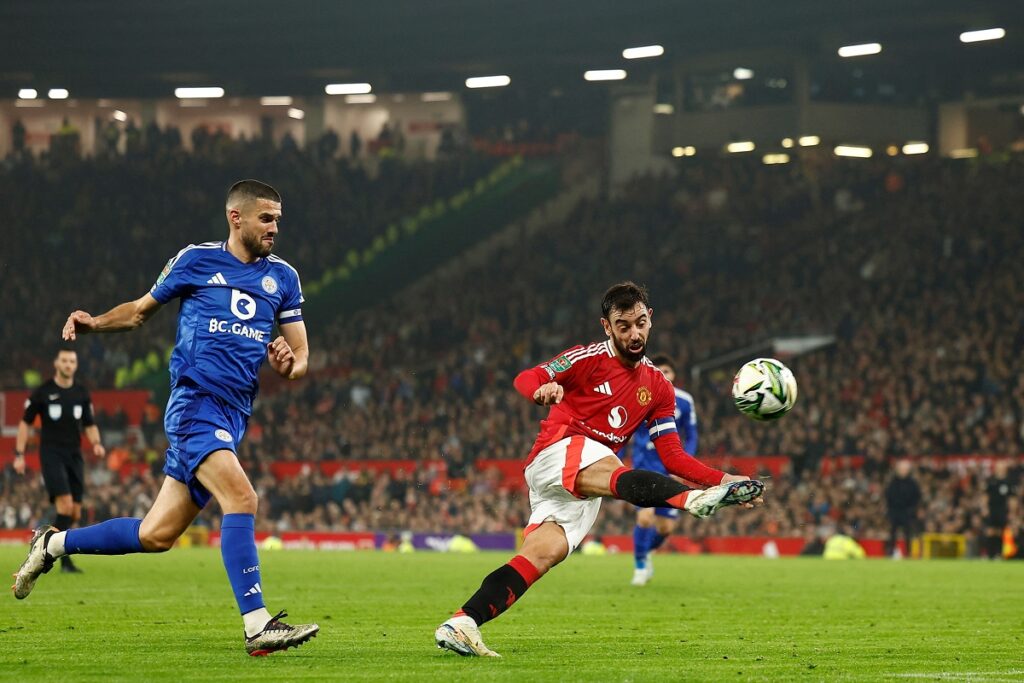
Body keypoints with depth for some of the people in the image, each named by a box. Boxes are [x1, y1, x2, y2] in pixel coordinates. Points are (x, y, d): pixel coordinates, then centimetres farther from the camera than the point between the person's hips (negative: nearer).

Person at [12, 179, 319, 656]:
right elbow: (140, 310, 17)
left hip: (233, 416, 5)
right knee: (241, 498, -26)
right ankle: (258, 626, -27)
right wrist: (93, 323, -1)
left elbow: (299, 357, 15)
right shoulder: (196, 260, 4)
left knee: (156, 535, 6)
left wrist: (288, 363, -9)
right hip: (195, 402, -5)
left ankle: (54, 544, 27)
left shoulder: (283, 277, 14)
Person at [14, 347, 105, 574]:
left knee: (75, 514, 2)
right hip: (51, 455, -5)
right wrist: (19, 455, -2)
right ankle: (65, 560, -17)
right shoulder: (42, 392, -1)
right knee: (65, 505, -21)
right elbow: (25, 423, 4)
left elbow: (90, 425, 15)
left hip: (75, 456, 5)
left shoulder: (82, 394, 9)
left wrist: (96, 443, -6)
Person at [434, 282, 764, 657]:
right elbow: (525, 379, -11)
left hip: (582, 491, 7)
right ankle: (693, 499, -65)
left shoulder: (657, 387, 15)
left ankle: (459, 625, -20)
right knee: (610, 472, -36)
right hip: (558, 452, -7)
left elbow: (673, 457, 12)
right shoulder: (590, 358, -2)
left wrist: (723, 479, -1)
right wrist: (542, 390, -35)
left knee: (545, 553, -13)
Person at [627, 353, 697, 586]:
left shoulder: (684, 401, -1)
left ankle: (645, 552, 35)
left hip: (671, 470, 2)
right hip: (645, 467, -2)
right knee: (645, 518, -20)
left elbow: (691, 437, 8)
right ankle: (640, 565, 3)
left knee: (666, 527, 2)